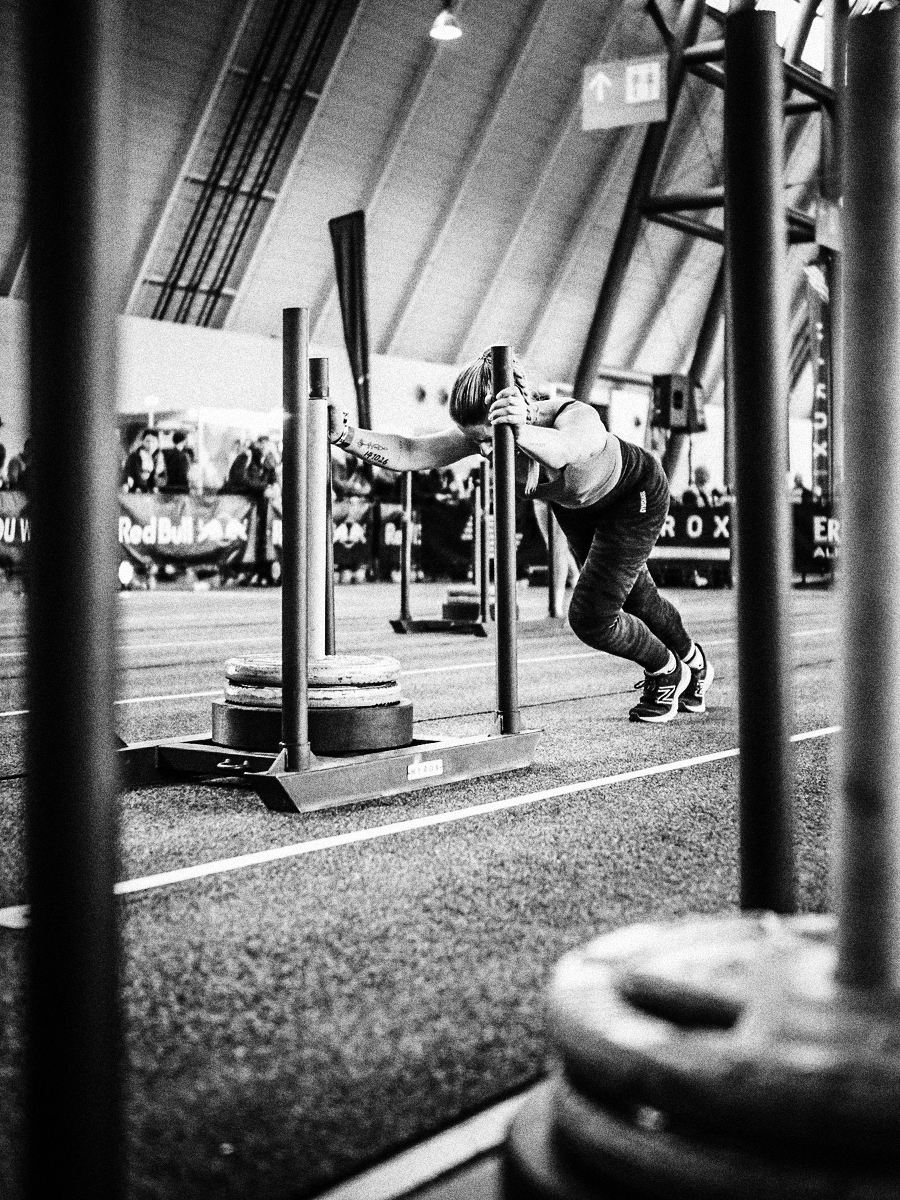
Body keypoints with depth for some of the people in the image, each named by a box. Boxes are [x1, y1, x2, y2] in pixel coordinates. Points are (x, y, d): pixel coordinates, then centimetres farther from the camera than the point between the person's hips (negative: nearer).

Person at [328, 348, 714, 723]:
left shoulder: (578, 418, -45)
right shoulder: (484, 430, -31)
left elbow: (566, 450, -69)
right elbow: (409, 453, -39)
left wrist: (521, 433, -88)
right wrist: (346, 435, -54)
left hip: (637, 496, -6)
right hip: (576, 505, 6)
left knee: (589, 617, -12)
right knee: (634, 597, 25)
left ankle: (669, 673, 19)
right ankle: (694, 665, 55)